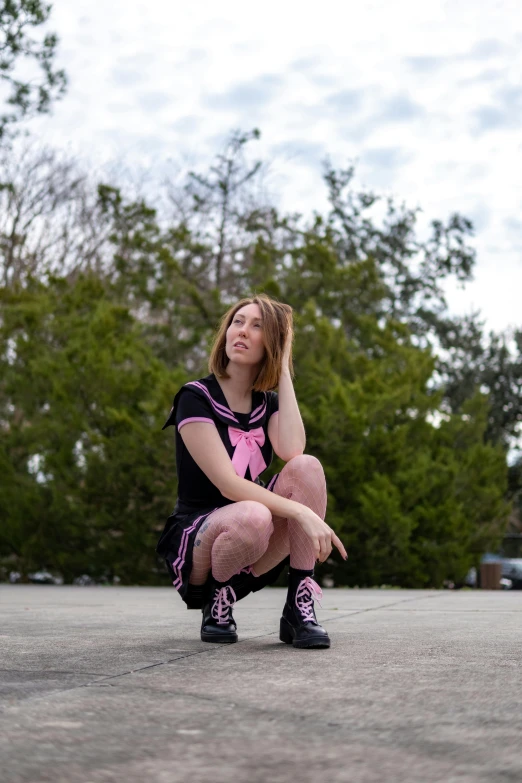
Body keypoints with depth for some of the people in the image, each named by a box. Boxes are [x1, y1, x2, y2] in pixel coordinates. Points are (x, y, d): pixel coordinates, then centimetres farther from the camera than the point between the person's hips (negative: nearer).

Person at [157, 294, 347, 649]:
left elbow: (292, 451, -18)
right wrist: (303, 512, -32)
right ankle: (217, 602, -8)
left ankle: (300, 608, -21)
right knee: (253, 518, -40)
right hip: (194, 544, -5)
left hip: (252, 558, 5)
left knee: (307, 466, -21)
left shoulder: (267, 403, 7)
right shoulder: (196, 397, -10)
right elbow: (227, 483, -22)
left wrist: (284, 371, -10)